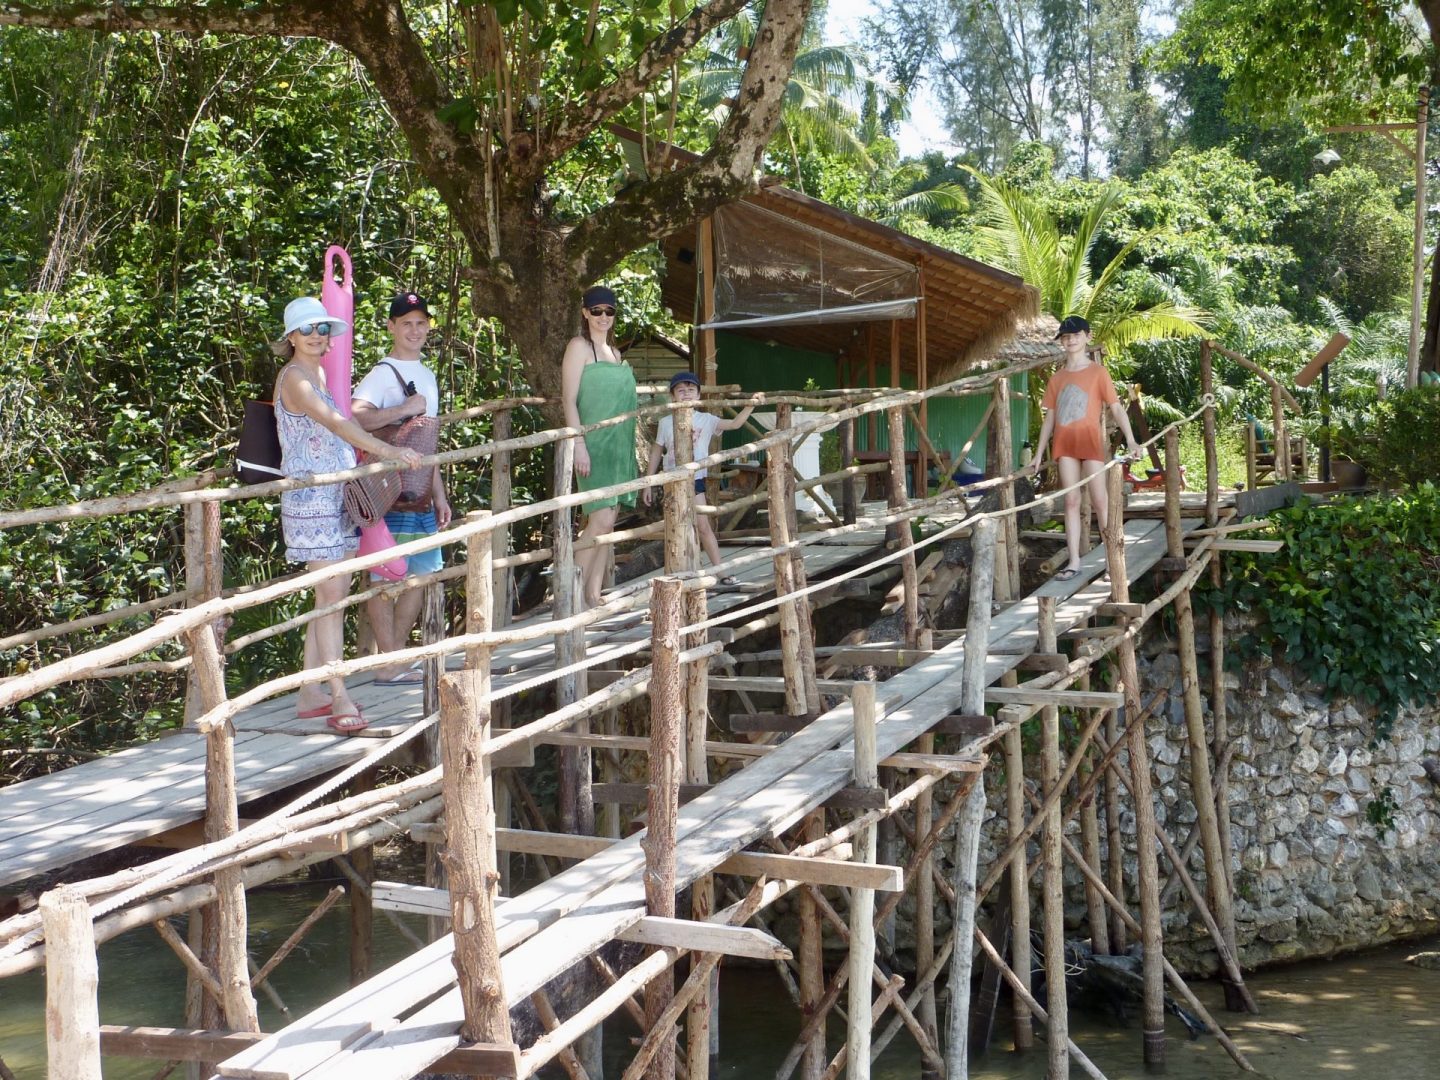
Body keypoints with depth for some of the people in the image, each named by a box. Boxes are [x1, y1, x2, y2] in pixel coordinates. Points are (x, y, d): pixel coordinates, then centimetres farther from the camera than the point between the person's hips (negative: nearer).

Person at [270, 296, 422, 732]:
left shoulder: (319, 373, 17)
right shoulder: (294, 377, -12)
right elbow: (335, 422, -27)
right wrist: (385, 450, -35)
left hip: (338, 496, 9)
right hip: (310, 497, -9)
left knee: (335, 595, 8)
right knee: (330, 596, -11)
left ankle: (310, 694, 13)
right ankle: (339, 698, -11)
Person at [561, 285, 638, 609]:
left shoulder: (613, 351, 17)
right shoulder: (579, 346, -6)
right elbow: (569, 400, -12)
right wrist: (579, 445, -20)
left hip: (618, 445, 8)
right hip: (594, 444, -8)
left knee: (607, 522, 6)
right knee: (602, 519, -17)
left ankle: (594, 596, 9)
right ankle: (576, 593, -11)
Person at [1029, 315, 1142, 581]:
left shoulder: (1097, 372, 0)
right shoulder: (1057, 378, 12)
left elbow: (1116, 409, -5)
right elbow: (1049, 418, 15)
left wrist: (1131, 441, -15)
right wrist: (1039, 454, 12)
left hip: (1091, 441, -4)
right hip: (1065, 444, 4)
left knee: (1099, 501, -4)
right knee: (1071, 501, 1)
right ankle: (1074, 562, 1)